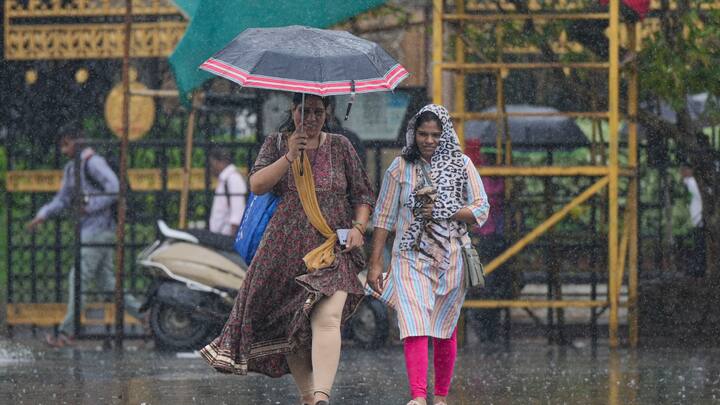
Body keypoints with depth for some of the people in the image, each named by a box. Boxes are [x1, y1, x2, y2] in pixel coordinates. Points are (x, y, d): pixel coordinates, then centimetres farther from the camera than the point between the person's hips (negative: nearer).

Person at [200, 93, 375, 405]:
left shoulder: (340, 147, 9)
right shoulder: (276, 144, 9)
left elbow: (362, 195, 14)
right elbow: (257, 185, -5)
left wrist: (358, 227, -4)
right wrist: (290, 156, -14)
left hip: (332, 250, -2)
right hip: (286, 248, 2)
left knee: (327, 319, -22)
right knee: (290, 327, 3)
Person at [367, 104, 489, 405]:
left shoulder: (461, 165, 4)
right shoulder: (401, 167, 3)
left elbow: (481, 210, 1)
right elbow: (383, 217, 4)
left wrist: (443, 212, -13)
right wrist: (375, 264, -1)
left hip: (450, 259, 1)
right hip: (411, 258, -1)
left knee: (445, 330, 9)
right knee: (414, 326, -17)